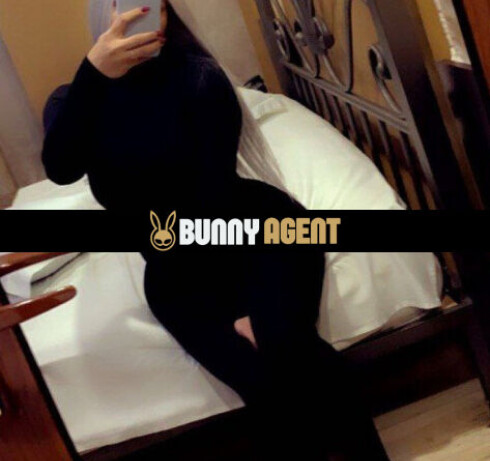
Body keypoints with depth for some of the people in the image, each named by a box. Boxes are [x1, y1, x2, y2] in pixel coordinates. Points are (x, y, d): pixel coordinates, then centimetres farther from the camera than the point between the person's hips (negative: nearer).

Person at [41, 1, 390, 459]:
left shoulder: (199, 78, -9)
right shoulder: (73, 102, -1)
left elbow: (214, 186, -15)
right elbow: (60, 169, -23)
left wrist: (243, 304, -21)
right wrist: (94, 72, -36)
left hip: (258, 228, -1)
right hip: (177, 270, 2)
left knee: (286, 350, -30)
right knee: (262, 382, -23)